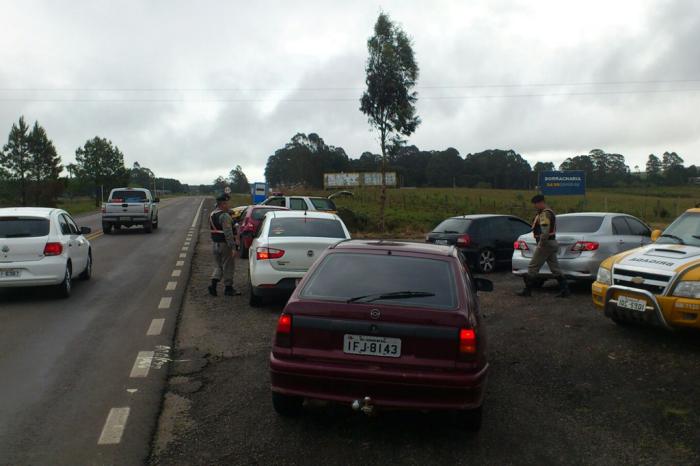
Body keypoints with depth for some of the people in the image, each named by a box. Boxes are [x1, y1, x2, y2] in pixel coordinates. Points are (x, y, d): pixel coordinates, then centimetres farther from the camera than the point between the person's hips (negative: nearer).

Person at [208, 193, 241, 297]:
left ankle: (213, 284, 2)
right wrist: (233, 247, -24)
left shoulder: (212, 215, 11)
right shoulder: (224, 216, -19)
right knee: (228, 267, 3)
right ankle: (228, 288, 11)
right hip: (224, 245, -8)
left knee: (218, 265, 17)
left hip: (215, 244, 8)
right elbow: (228, 233, -24)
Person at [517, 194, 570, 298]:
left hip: (545, 244, -11)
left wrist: (541, 244, -21)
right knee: (555, 268, 10)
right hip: (552, 243, 11)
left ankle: (527, 290, 3)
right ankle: (565, 289, 8)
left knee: (533, 267, -3)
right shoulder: (550, 212, 18)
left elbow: (545, 232, -26)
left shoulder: (544, 214, -16)